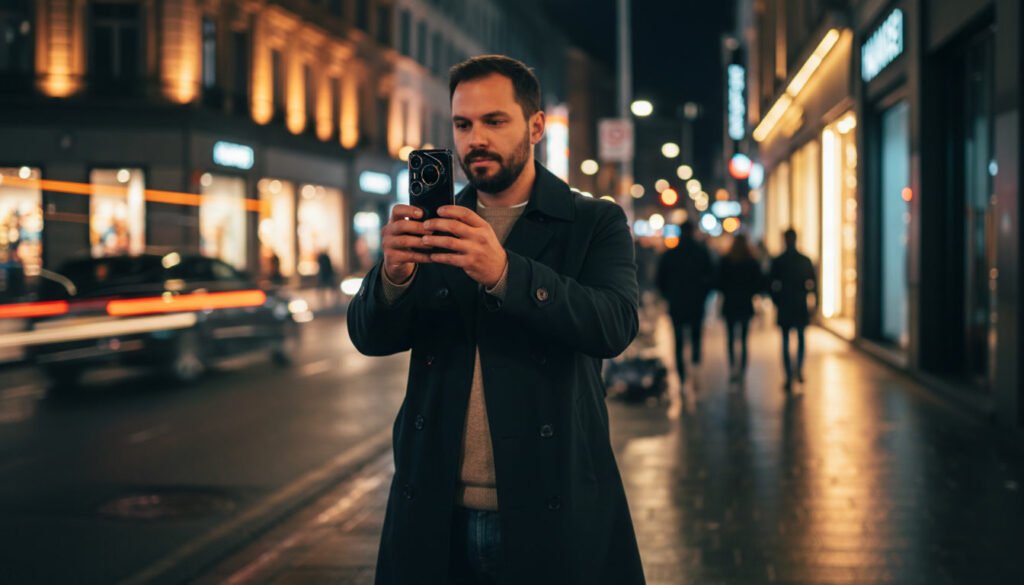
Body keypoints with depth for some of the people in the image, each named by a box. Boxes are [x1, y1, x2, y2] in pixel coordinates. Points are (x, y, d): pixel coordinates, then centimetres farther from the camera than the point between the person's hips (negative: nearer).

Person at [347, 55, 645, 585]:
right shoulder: (431, 226, 7)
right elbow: (370, 337, -1)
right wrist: (394, 275, -23)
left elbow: (615, 326, -18)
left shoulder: (596, 223, -1)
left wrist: (503, 273, -32)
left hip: (552, 511, -2)